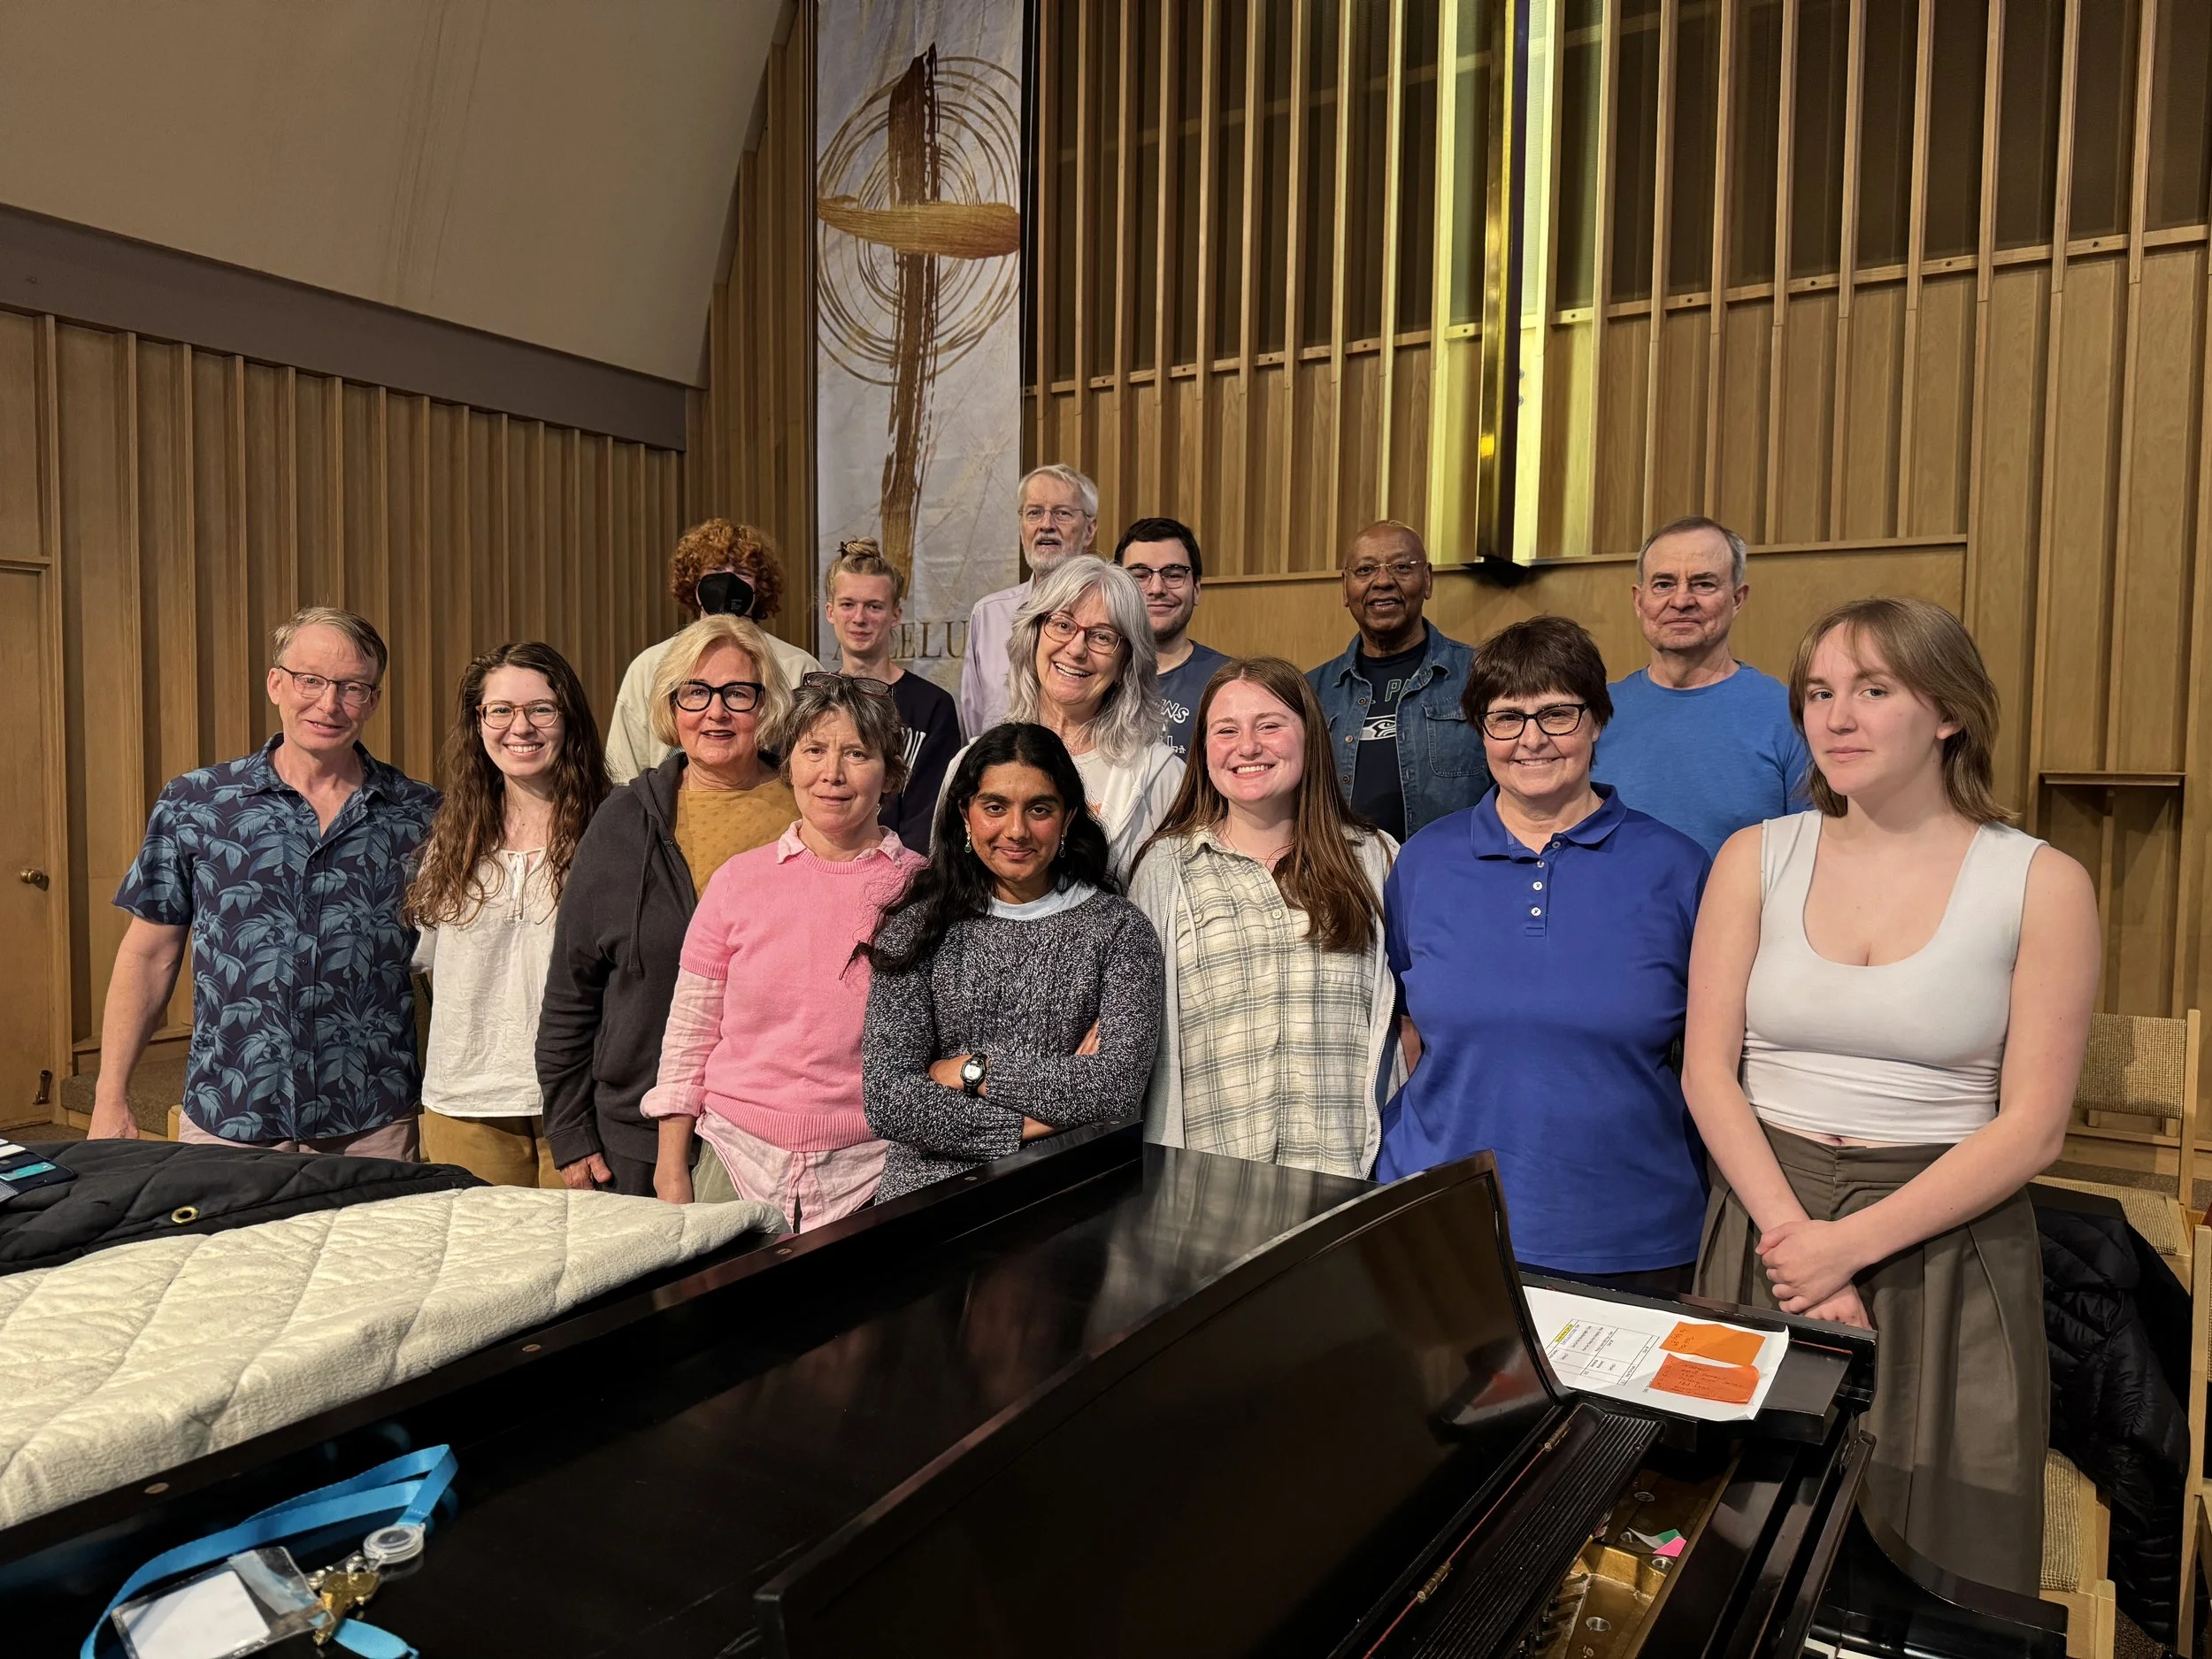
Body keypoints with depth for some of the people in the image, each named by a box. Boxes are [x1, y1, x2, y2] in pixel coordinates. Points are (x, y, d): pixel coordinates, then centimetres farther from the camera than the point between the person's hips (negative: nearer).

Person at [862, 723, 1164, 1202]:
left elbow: (1118, 1088, -7)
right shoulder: (919, 925, 6)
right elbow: (886, 1097, -4)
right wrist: (1030, 1124, -9)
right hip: (926, 1193, 1)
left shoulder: (1118, 928, 4)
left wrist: (971, 1070, -5)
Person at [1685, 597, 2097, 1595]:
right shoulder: (1756, 858, 1)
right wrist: (1792, 1233, -14)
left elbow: (2033, 1127, -7)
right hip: (1766, 1221, 2)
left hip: (1946, 1238, -1)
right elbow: (1708, 1070, -2)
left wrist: (1851, 1245, -14)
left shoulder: (2042, 885, -4)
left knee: (1940, 1550, 10)